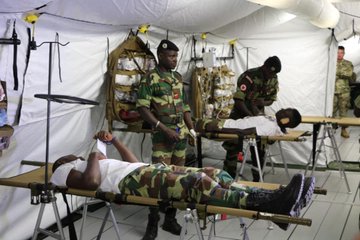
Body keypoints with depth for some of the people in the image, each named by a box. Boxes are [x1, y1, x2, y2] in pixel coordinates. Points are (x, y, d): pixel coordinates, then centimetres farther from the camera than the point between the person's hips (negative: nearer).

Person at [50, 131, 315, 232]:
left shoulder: (82, 163, 38)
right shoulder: (64, 171, 15)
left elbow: (133, 162, 38)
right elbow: (91, 182, -11)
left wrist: (113, 140, 36)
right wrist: (93, 157, 5)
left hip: (147, 170, 9)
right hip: (132, 181, -9)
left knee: (214, 174, -11)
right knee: (198, 182, -30)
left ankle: (274, 199, -23)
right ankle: (269, 205, -39)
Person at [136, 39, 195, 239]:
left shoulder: (178, 77, 13)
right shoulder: (150, 78, -8)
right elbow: (142, 108, -13)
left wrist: (191, 127, 8)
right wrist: (164, 129, -17)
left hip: (181, 134, 6)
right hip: (163, 136, -6)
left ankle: (170, 219, 22)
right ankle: (153, 223, 7)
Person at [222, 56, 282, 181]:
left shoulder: (274, 79, -4)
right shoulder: (249, 76, -23)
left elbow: (271, 99, 6)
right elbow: (238, 100, -26)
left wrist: (263, 102, -17)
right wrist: (250, 116, -34)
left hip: (258, 113, 5)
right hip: (241, 112, -5)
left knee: (259, 148, 6)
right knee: (233, 147, -1)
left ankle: (257, 179, 19)